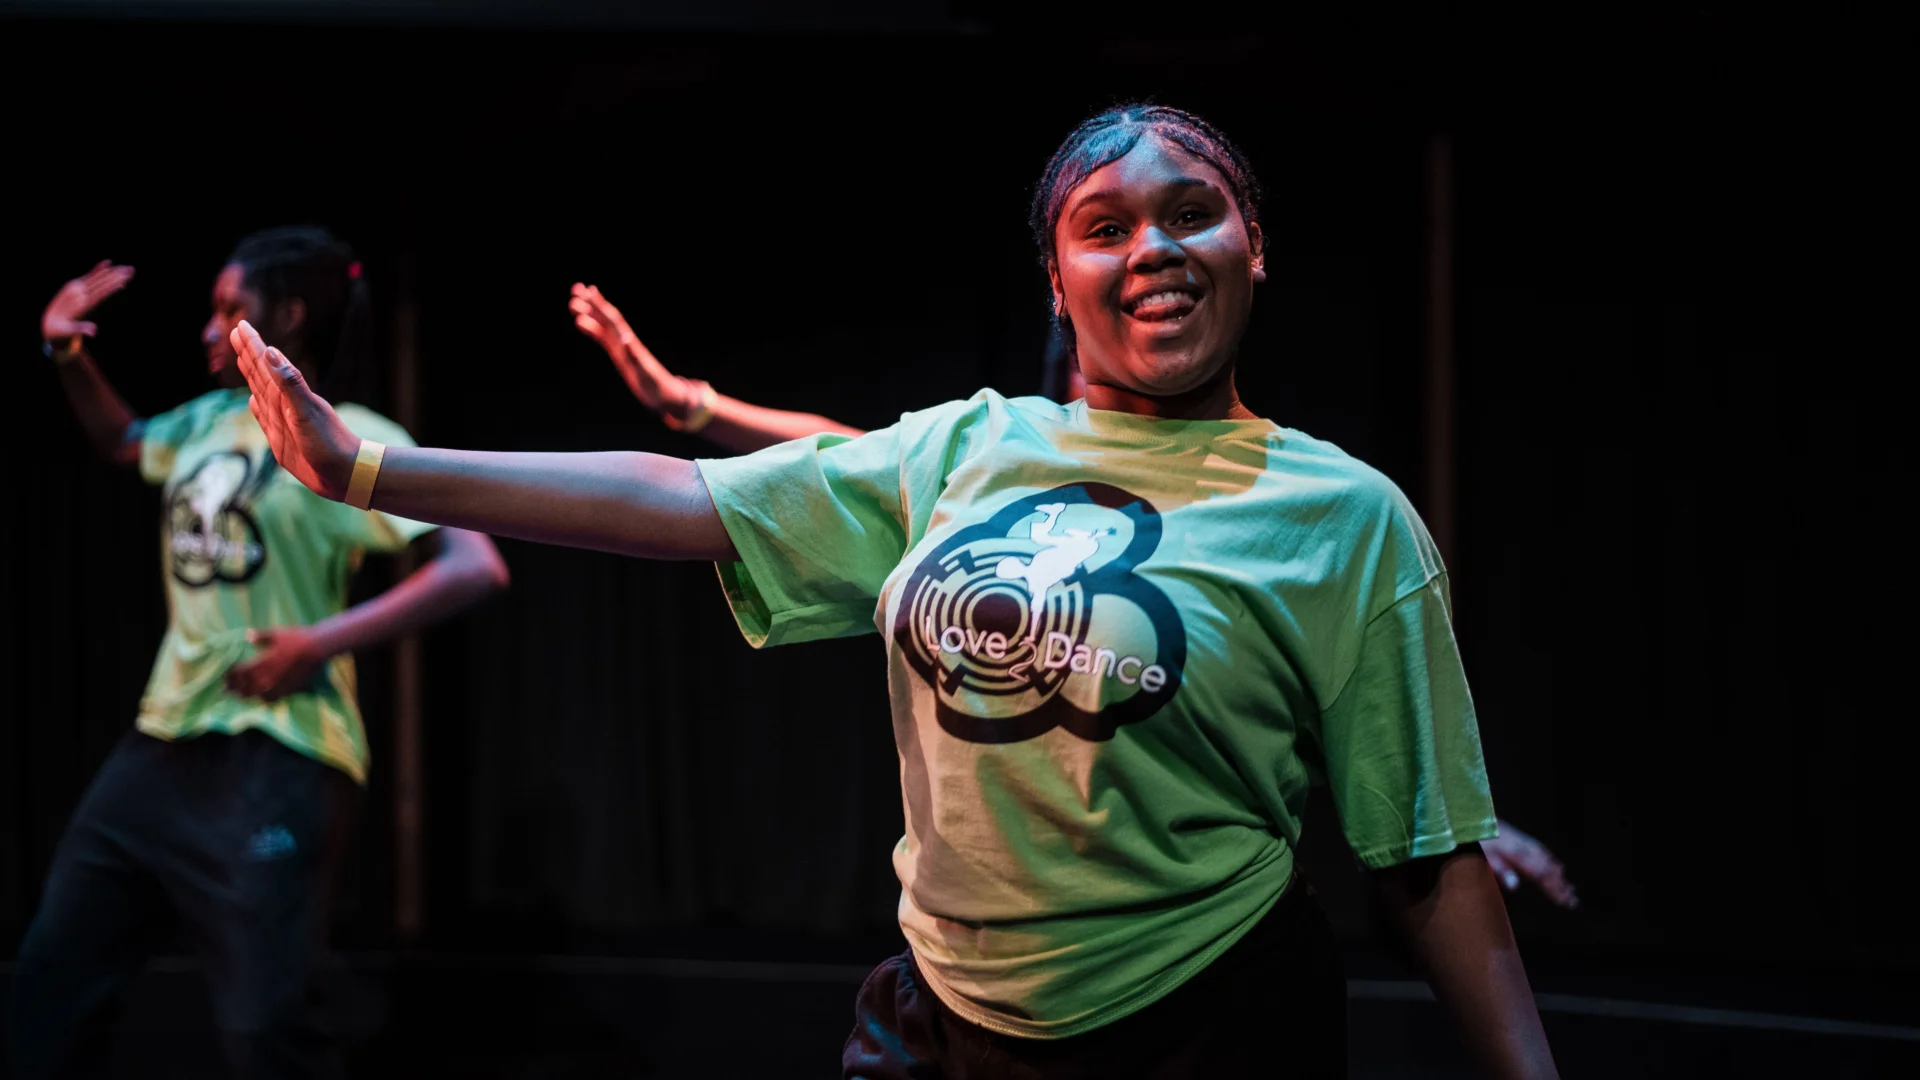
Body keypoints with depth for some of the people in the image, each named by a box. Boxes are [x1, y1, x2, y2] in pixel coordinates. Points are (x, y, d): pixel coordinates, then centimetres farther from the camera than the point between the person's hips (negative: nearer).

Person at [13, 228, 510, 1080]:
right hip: (164, 742, 8)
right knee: (52, 973, 14)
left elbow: (476, 566, -20)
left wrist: (323, 642, -22)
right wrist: (67, 353, 18)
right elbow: (121, 442, 35)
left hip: (275, 755, -8)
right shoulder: (209, 419, 12)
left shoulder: (352, 440, -10)